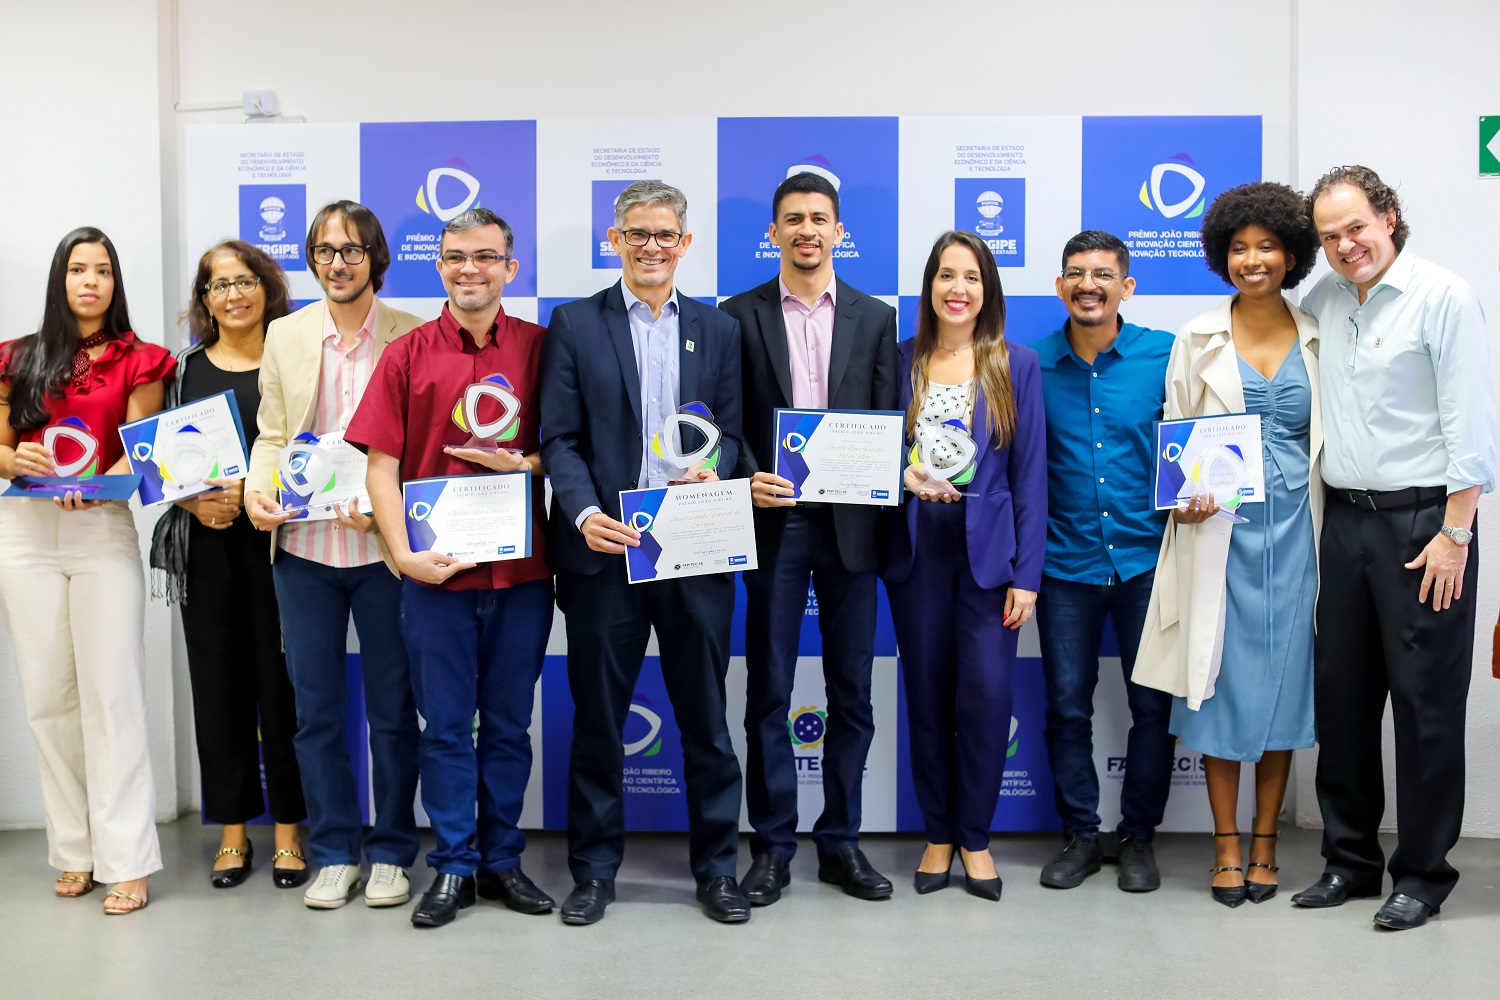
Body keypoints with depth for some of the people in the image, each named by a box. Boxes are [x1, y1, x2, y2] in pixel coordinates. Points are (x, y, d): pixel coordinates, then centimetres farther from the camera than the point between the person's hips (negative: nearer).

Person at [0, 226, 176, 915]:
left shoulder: (138, 362, 6)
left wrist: (97, 484, -21)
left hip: (104, 530, -3)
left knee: (112, 696, -7)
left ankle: (126, 862, -4)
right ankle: (76, 850, 14)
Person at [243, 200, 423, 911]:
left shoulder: (411, 335, -1)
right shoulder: (285, 335, 9)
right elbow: (271, 434, 12)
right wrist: (256, 490, -7)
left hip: (383, 548, -3)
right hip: (303, 547, 3)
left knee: (392, 710, 7)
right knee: (315, 709, 9)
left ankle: (391, 852, 21)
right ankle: (334, 853, 22)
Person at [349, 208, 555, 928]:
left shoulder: (541, 348, 4)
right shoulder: (407, 355, 3)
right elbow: (381, 468, 0)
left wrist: (522, 463, -14)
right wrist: (404, 553, -12)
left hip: (521, 570, 1)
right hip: (435, 571, -1)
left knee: (509, 725, 11)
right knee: (445, 726, 7)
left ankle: (502, 860, 25)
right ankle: (452, 867, 19)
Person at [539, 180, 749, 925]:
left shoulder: (719, 330, 11)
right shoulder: (574, 325, 4)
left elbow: (731, 431, 9)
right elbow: (560, 438, -1)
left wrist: (716, 470, -14)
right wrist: (585, 513, -17)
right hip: (604, 549, -1)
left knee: (705, 716, 8)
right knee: (598, 718, 8)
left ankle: (716, 866, 22)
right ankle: (594, 869, 21)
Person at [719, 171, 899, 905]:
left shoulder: (875, 318, 9)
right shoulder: (739, 315, 5)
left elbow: (888, 422, 6)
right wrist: (747, 479, -15)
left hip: (851, 521, 2)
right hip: (775, 520, -1)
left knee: (851, 691, 8)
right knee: (769, 692, 3)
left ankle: (840, 842, 21)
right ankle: (772, 847, 14)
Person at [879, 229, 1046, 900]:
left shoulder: (1017, 365, 4)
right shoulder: (902, 361, 7)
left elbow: (1030, 474, 0)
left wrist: (1026, 574, -5)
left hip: (988, 549, -1)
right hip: (916, 549, 1)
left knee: (986, 691, -7)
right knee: (927, 694, 5)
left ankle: (974, 836, 11)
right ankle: (937, 833, 20)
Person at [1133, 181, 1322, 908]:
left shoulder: (1317, 339, 8)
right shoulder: (1198, 339, 4)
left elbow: (1330, 437, 11)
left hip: (1293, 528, 2)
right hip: (1220, 530, -1)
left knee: (1283, 680, 5)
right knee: (1223, 682, 0)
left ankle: (1265, 844, 18)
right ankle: (1227, 847, 13)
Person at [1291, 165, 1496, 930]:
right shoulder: (1321, 301, 11)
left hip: (1424, 522, -5)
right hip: (1345, 520, 6)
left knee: (1425, 701, 1)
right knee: (1341, 694, 10)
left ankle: (1423, 871, 14)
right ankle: (1350, 858, 23)